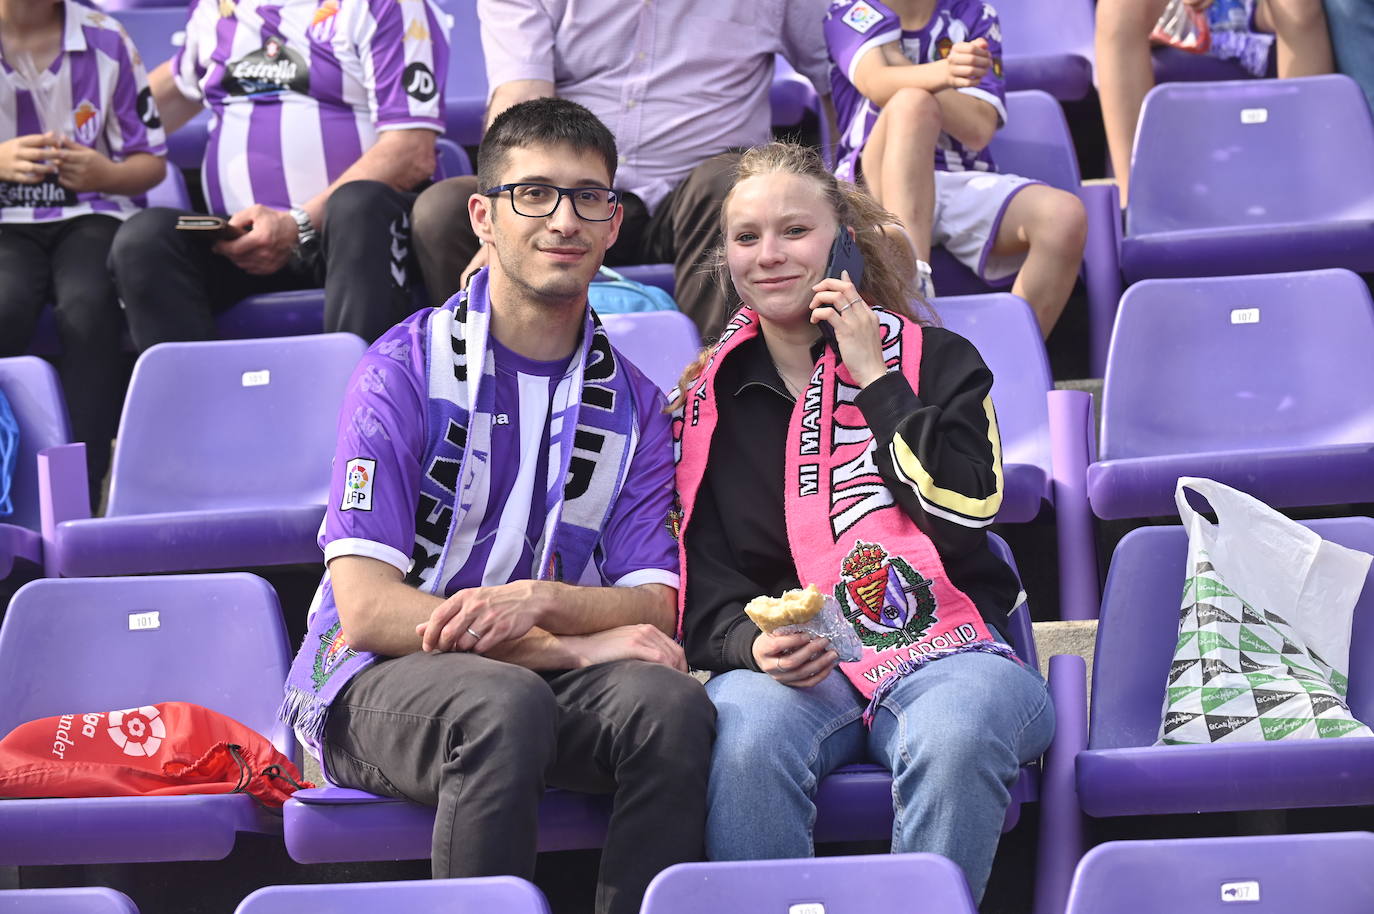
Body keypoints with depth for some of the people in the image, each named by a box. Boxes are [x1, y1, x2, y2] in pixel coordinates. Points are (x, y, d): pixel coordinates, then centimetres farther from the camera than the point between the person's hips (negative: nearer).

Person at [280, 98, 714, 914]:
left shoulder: (633, 403, 11)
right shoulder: (407, 369, -4)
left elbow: (653, 607, 3)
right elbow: (368, 610, -12)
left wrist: (539, 601, -20)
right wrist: (578, 643, -17)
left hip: (550, 675, 4)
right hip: (378, 684, -4)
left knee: (670, 704, -29)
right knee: (505, 706, -37)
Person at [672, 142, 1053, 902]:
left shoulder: (934, 359, 12)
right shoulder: (709, 401, 16)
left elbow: (965, 508, -7)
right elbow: (703, 590, 10)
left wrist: (874, 377, -3)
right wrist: (755, 647, -12)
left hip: (943, 647, -1)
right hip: (783, 661, 1)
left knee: (954, 736, -37)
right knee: (746, 740, -35)